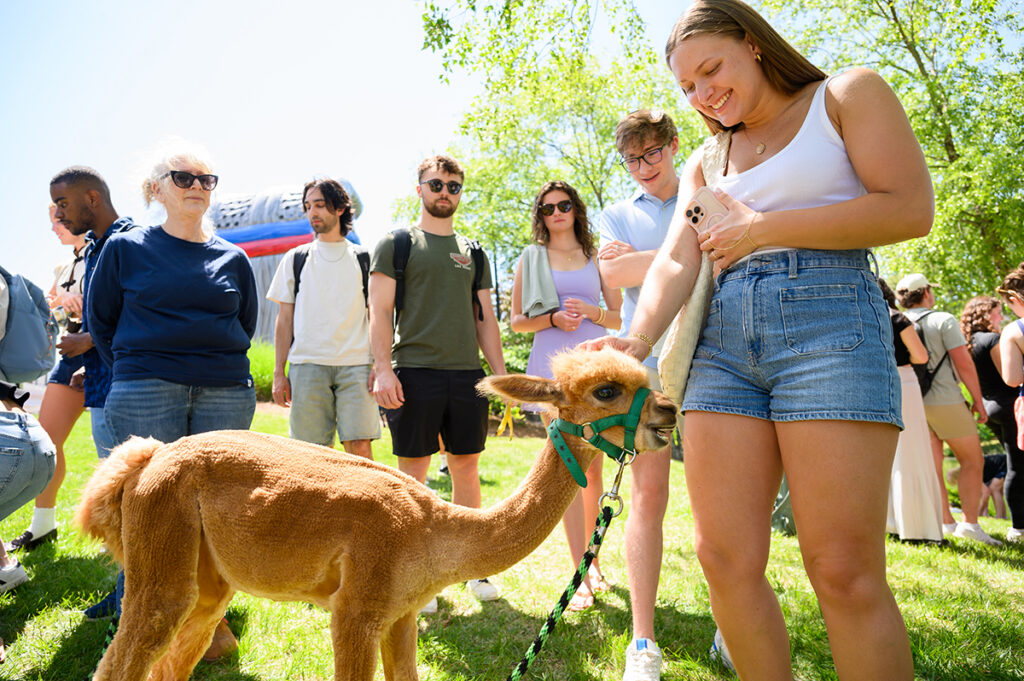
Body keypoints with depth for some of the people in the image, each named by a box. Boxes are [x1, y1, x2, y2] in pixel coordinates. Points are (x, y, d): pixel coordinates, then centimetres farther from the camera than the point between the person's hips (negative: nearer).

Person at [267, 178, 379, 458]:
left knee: (360, 447, -8)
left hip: (355, 364, -1)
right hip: (307, 364, 1)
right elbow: (284, 319, 13)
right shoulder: (295, 259, 14)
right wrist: (279, 373, 6)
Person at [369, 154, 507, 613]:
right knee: (412, 473, 1)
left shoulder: (473, 253, 18)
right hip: (414, 370, -3)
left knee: (466, 468, 8)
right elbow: (380, 311, -1)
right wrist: (383, 367, -12)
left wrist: (500, 373, 10)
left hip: (466, 373, 4)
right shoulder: (396, 244, 6)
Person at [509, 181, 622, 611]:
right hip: (552, 365, -1)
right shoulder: (531, 259, 13)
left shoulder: (597, 258, 15)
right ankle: (582, 577, -6)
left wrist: (589, 310, -6)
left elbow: (621, 317, 13)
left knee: (592, 467, 5)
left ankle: (589, 556, 24)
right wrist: (554, 319, -7)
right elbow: (516, 320, 10)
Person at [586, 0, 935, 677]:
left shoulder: (849, 94, 12)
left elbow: (911, 209, -2)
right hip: (723, 338, 5)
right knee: (726, 561, -3)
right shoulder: (706, 164, 24)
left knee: (845, 573, -8)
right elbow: (676, 263, 9)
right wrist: (636, 339, -11)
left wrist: (763, 228, -2)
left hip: (828, 320, -4)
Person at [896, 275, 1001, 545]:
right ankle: (970, 523, 0)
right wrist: (978, 400, -4)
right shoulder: (943, 320, -7)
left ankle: (946, 522, 14)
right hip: (945, 401, -5)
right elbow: (964, 363, -12)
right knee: (972, 461, 5)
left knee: (933, 465, 10)